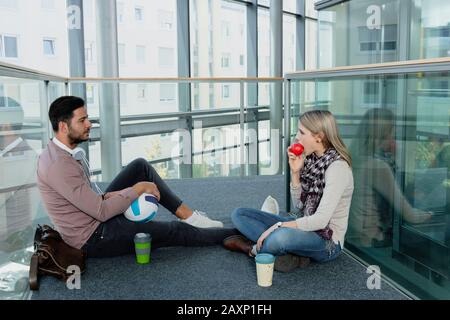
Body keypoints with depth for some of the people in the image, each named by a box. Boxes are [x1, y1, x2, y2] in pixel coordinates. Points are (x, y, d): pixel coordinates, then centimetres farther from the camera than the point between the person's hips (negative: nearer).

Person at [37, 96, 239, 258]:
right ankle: (233, 237, 17)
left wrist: (107, 196, -6)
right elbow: (102, 212, -29)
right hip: (94, 238, -9)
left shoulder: (57, 152, 2)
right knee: (176, 231, -5)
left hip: (95, 217, 9)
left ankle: (189, 216, 5)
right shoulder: (59, 165, -29)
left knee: (140, 166, 4)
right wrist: (138, 189, -18)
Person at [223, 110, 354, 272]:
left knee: (282, 236, -41)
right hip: (305, 227, 8)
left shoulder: (337, 167, -20)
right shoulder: (311, 159, 4)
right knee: (239, 214, -1)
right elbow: (299, 204, 5)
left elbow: (321, 219, -25)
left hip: (328, 241, -8)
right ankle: (285, 252, -17)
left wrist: (279, 225, -24)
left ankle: (253, 249, -9)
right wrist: (295, 172, -8)